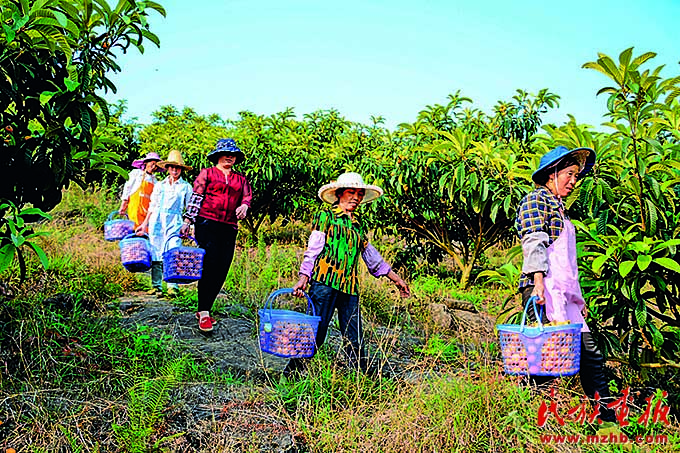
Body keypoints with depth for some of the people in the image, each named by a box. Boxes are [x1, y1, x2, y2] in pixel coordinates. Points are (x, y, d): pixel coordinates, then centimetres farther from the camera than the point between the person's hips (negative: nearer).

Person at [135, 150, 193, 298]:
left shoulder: (186, 187, 8)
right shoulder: (159, 185, 16)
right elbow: (152, 206, 19)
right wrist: (144, 224, 14)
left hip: (174, 223, -3)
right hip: (156, 221, 3)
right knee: (156, 255, 1)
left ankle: (172, 287, -8)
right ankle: (156, 286, 8)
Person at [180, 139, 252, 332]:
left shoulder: (241, 179, 20)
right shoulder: (207, 173, 11)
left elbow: (247, 197, 13)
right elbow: (196, 197, 6)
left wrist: (244, 206, -11)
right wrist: (187, 221, -2)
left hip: (229, 228, 4)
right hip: (207, 223, -4)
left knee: (221, 271, 1)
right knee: (210, 265, -15)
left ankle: (203, 309, 13)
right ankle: (204, 313, -13)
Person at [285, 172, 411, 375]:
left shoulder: (358, 225, 21)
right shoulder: (326, 216, 4)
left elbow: (372, 256, 28)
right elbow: (312, 249, -1)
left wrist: (396, 279, 31)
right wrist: (304, 279, -11)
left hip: (350, 286, 6)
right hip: (325, 281, -5)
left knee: (355, 339, 6)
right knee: (316, 331, -7)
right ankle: (292, 372, 7)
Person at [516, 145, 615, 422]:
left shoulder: (559, 208, 29)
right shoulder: (536, 199, 2)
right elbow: (534, 244, -13)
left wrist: (578, 298, 24)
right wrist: (538, 280, -25)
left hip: (566, 293, 10)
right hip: (544, 290, -9)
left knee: (590, 354, 6)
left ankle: (606, 416, 12)